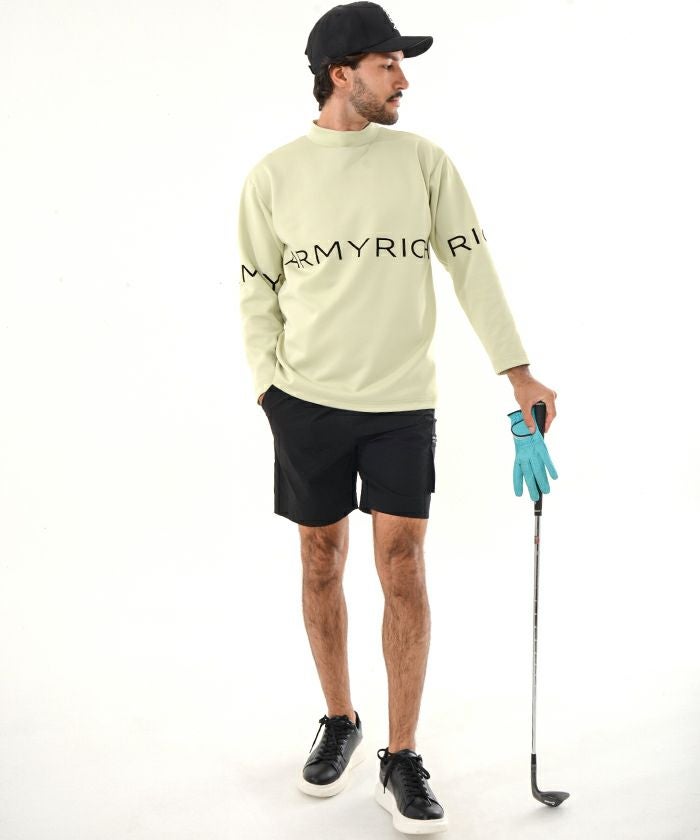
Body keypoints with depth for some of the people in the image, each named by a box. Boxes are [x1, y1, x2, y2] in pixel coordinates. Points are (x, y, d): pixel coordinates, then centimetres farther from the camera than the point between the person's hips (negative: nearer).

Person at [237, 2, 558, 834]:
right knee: (322, 564, 9)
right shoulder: (273, 175, 1)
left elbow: (472, 266, 3)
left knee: (402, 568, -3)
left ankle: (402, 764, 9)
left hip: (402, 402, 0)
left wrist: (519, 373, 0)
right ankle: (338, 724, 29)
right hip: (308, 400, 0)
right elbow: (258, 291, 6)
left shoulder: (423, 160, 2)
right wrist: (270, 388, -2)